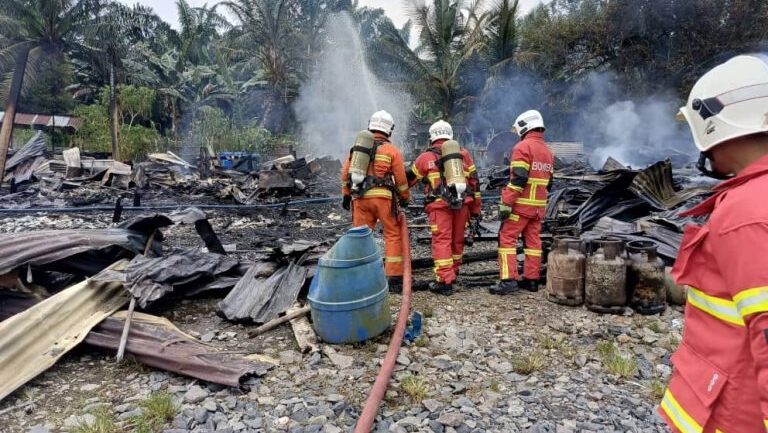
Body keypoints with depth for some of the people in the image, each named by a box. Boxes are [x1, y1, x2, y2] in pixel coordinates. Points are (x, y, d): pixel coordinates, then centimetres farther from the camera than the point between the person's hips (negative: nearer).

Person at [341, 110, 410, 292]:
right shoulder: (392, 150, 1)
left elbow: (345, 173, 13)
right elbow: (401, 179, 1)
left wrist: (346, 195, 22)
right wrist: (405, 198, 15)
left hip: (360, 198, 4)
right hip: (383, 197, -4)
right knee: (393, 235, 5)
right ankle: (394, 278, 5)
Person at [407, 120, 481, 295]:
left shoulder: (425, 157, 5)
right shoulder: (464, 154, 13)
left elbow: (409, 179, 16)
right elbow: (474, 181, 12)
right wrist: (476, 207, 18)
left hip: (440, 205, -4)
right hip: (462, 203, 4)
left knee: (441, 241, -3)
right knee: (457, 240, 16)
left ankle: (445, 281, -8)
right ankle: (453, 273, 32)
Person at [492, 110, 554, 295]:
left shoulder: (523, 147, -11)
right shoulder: (548, 151, 16)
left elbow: (517, 179, -20)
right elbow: (548, 182, 19)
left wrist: (505, 204, -19)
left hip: (521, 204, -8)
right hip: (539, 205, 8)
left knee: (507, 238, -5)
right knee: (533, 240, 10)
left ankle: (508, 280, -11)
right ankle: (531, 279, 15)